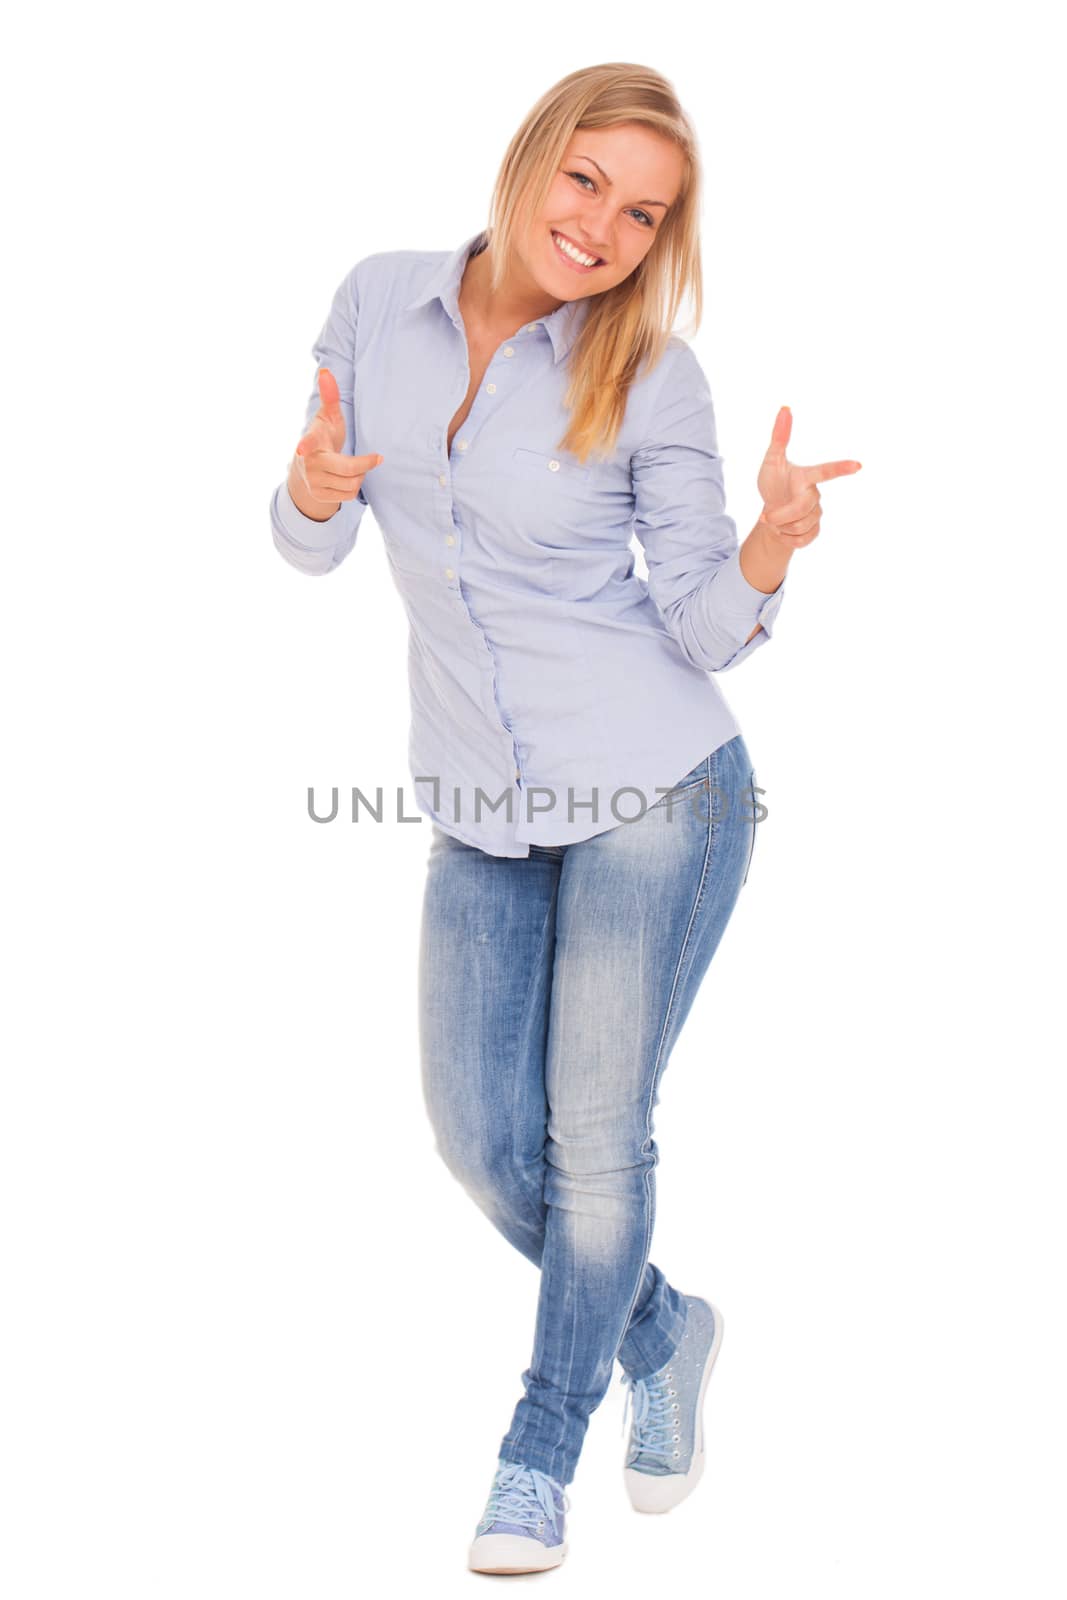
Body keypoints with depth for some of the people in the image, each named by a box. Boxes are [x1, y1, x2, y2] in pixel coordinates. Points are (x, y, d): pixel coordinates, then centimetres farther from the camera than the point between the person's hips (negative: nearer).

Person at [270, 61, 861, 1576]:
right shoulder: (381, 301, 0)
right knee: (482, 1146, 8)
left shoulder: (654, 376, -9)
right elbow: (313, 544, 5)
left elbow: (703, 628, -6)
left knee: (595, 1137, 3)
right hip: (483, 816, 4)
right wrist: (317, 487, -18)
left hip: (657, 792, -4)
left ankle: (544, 1447, 26)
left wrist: (772, 545, -26)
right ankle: (660, 1331, 37)